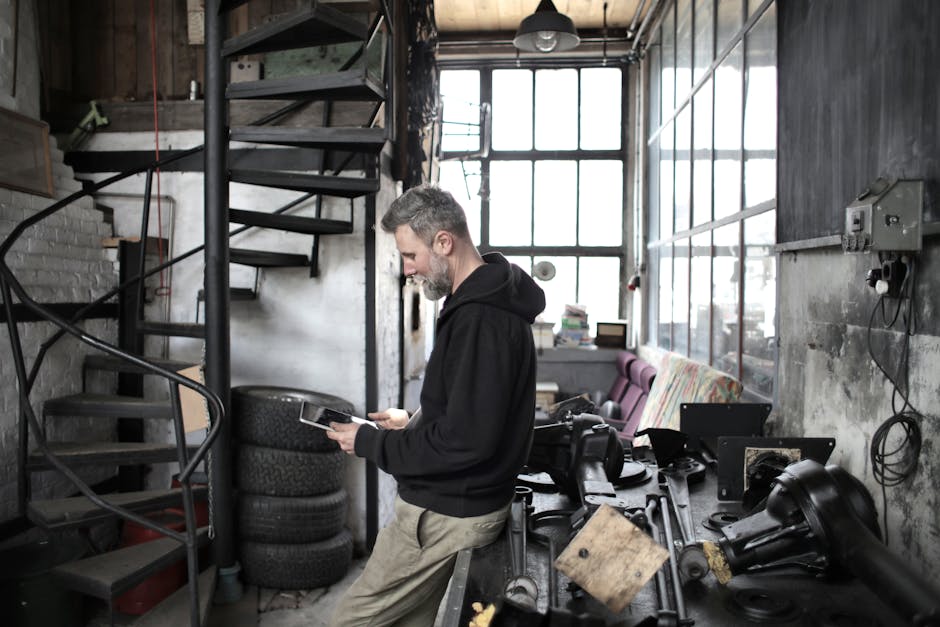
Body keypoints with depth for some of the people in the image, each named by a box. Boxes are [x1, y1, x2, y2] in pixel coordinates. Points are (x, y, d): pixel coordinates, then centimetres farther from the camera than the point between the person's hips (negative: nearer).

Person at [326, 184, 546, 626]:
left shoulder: (480, 319, -23)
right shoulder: (486, 300, 11)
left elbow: (465, 441, -27)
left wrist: (370, 443, -16)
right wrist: (413, 423, 10)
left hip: (445, 516, -10)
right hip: (455, 501, 10)